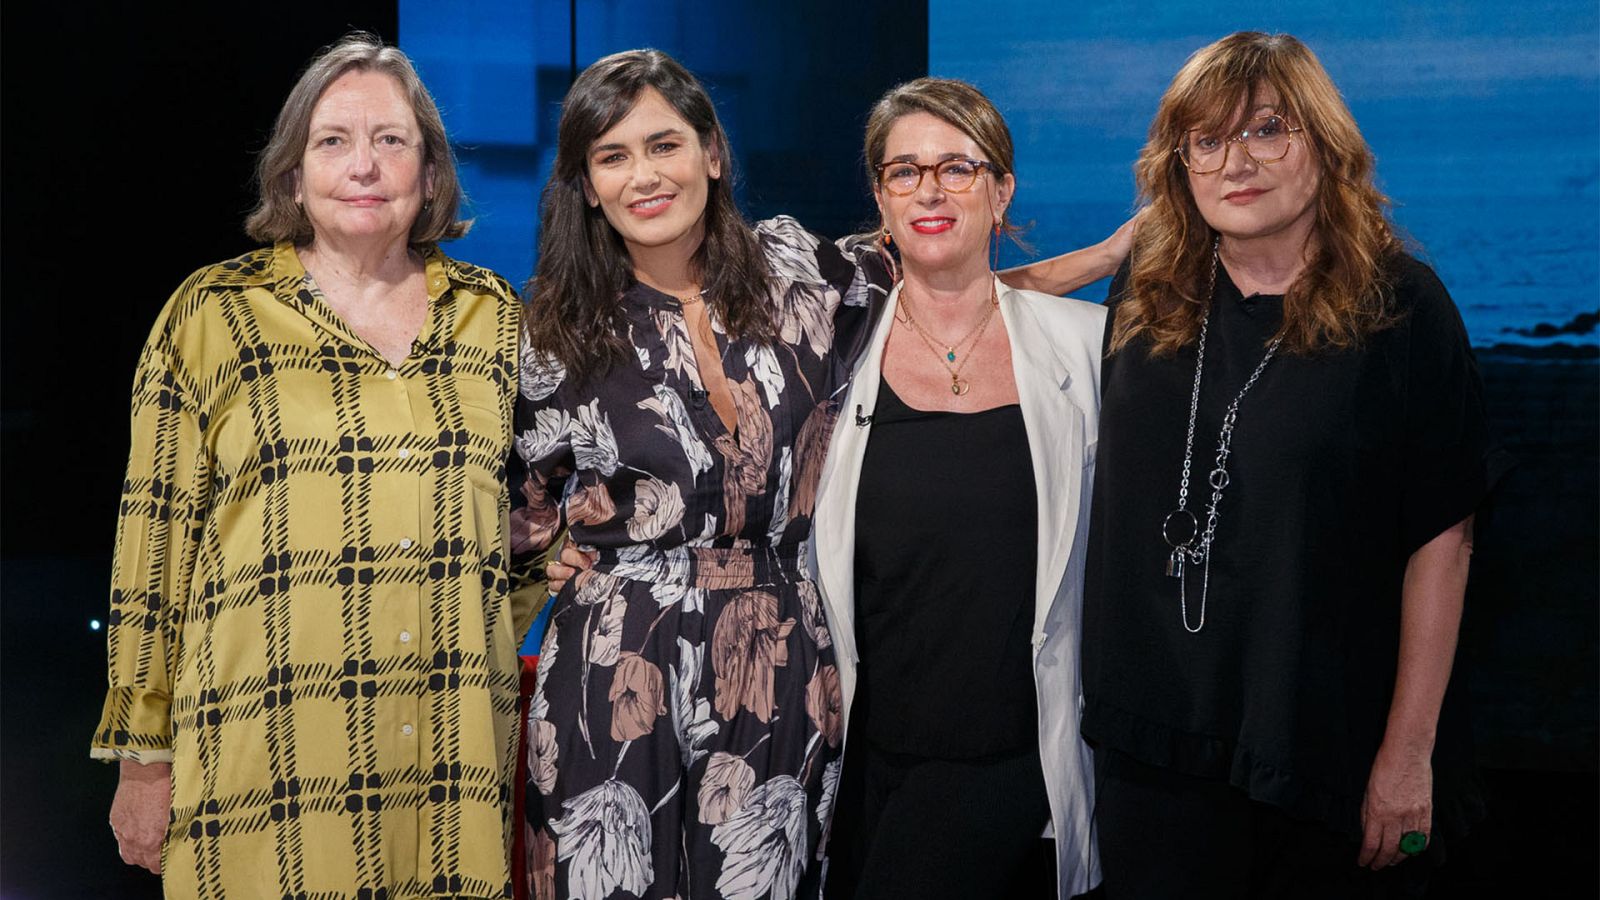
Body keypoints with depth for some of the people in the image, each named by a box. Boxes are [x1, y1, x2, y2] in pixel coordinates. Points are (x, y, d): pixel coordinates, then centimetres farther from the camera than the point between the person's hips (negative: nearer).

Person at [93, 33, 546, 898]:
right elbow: (155, 544, 2)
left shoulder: (492, 315, 11)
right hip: (274, 755, -2)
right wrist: (143, 760, 1)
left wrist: (489, 627, 9)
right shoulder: (211, 315, 2)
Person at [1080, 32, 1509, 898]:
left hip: (1329, 751, -3)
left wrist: (1409, 753, -11)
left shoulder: (1397, 304, -8)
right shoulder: (1146, 296, 3)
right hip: (1152, 739, 3)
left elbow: (1440, 541, -9)